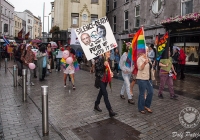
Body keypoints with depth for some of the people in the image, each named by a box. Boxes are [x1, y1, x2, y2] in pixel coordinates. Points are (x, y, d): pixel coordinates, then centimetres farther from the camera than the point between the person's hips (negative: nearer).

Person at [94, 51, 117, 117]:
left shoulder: (108, 59, 9)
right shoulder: (100, 58, -15)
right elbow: (96, 68, -18)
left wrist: (110, 72, 4)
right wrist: (103, 65, -30)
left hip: (106, 79, 8)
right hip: (101, 79, -8)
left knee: (101, 92, 19)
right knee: (105, 94, -10)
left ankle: (96, 105, 38)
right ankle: (110, 111, -9)